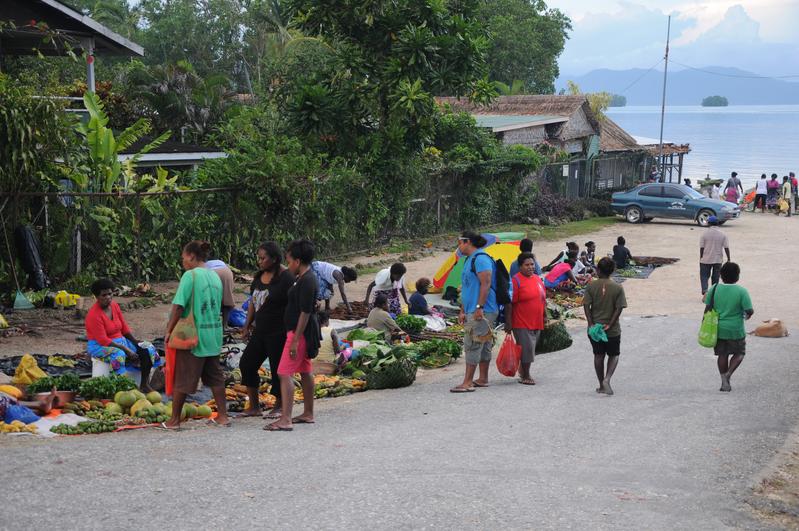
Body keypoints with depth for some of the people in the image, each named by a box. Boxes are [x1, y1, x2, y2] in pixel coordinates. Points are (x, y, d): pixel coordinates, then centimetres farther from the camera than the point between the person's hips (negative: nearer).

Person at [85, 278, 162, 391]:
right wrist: (125, 349, -24)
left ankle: (144, 385, -5)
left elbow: (124, 327, 13)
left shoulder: (115, 306, 4)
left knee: (147, 349, -8)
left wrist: (135, 341, -2)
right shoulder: (94, 314, -19)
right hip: (100, 347, -8)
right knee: (118, 355, -40)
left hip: (120, 341, 8)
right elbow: (103, 340, -22)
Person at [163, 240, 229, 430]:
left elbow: (178, 306, -17)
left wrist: (169, 330, -10)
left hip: (192, 335, -7)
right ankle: (223, 416, 17)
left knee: (182, 378, 2)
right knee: (215, 376, 15)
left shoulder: (190, 275, -13)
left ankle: (174, 420, 8)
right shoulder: (215, 276, 9)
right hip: (214, 334, 7)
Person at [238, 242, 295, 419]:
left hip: (278, 332, -8)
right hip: (260, 330, 8)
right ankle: (254, 406, 17)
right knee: (247, 363, 7)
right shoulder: (259, 277, 10)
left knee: (277, 368, 1)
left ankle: (278, 407, 18)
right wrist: (247, 327, 17)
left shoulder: (286, 278, -13)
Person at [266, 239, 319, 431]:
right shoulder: (306, 278, 12)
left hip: (299, 332, -11)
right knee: (305, 372, 17)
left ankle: (285, 420, -15)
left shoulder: (306, 281, -20)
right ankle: (308, 414, 27)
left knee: (285, 373, -12)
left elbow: (305, 312, -23)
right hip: (302, 332, 11)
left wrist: (295, 340, -23)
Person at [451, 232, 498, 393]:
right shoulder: (469, 260, 20)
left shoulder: (480, 258, -13)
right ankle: (483, 379, 19)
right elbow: (466, 288, 24)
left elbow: (486, 284, -21)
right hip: (472, 312, 10)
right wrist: (462, 311, 22)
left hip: (482, 312, -10)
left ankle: (467, 382, -11)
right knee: (483, 345, 13)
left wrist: (479, 307, -25)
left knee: (472, 345, -11)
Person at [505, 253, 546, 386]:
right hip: (522, 323, -7)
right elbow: (509, 303, -14)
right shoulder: (516, 280, -11)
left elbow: (543, 299, 22)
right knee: (527, 349, -8)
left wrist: (544, 316, 19)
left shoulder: (538, 279, 12)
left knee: (530, 349, 14)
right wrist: (508, 322, -16)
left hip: (537, 323, 7)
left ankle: (523, 371, 30)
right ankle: (525, 376, 2)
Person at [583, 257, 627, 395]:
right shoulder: (617, 288, -7)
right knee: (614, 355, 13)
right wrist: (610, 325, -11)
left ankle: (602, 385, 19)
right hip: (613, 330, -1)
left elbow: (586, 305, -9)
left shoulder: (591, 286, -4)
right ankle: (607, 379, -9)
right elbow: (619, 308, -12)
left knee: (598, 356, 14)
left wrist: (590, 324, -9)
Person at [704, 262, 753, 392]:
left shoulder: (714, 289, -5)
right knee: (739, 353, 15)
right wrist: (748, 315, 8)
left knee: (722, 355, 14)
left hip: (718, 329, 3)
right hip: (735, 330, -3)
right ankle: (728, 374, -5)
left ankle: (724, 382, 15)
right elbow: (749, 310, -15)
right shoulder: (742, 291, -14)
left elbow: (708, 308, -2)